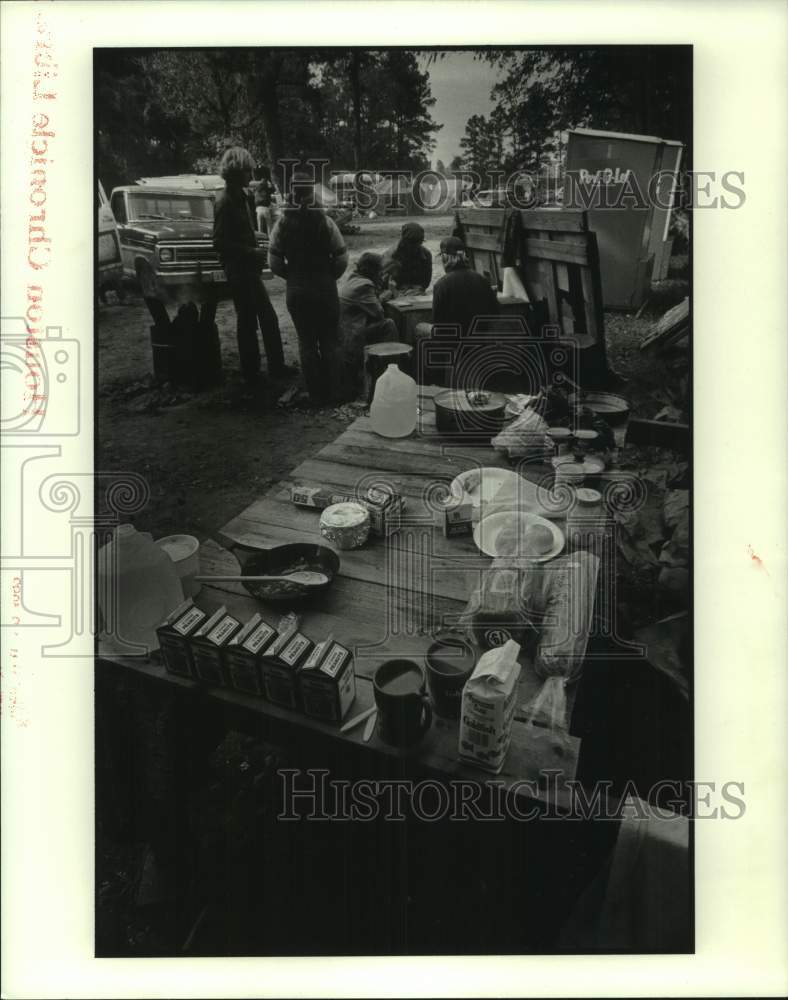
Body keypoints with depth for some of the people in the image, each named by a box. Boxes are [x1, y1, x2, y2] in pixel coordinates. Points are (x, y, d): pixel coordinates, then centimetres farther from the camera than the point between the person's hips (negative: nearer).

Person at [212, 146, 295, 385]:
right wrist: (252, 252, -19)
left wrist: (257, 252, 7)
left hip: (249, 269, 9)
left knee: (268, 318, 13)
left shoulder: (240, 197, 12)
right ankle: (251, 374, 10)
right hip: (238, 271, -9)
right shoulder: (225, 202, -16)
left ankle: (276, 366, 21)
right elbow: (220, 243, -21)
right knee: (248, 323, -1)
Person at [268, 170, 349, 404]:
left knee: (306, 342, 11)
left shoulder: (282, 223, -5)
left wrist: (292, 276, 13)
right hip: (325, 289, -1)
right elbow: (341, 258, -7)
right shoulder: (325, 221, -10)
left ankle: (315, 394, 14)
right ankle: (330, 392, 15)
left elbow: (274, 262, -3)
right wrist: (329, 276, 10)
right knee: (328, 341, 11)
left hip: (296, 291, 2)